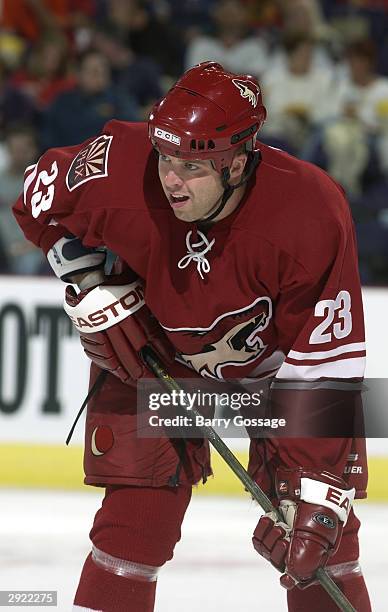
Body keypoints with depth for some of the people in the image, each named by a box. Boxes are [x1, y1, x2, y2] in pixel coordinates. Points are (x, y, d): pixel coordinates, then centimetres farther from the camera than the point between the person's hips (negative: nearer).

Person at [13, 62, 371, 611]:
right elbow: (42, 200, -6)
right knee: (135, 523, -8)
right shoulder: (120, 168, -31)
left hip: (274, 356, -1)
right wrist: (96, 293, -11)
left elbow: (327, 364, -31)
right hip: (151, 351, 1)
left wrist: (314, 496, -33)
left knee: (320, 537, -5)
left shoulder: (312, 216, -35)